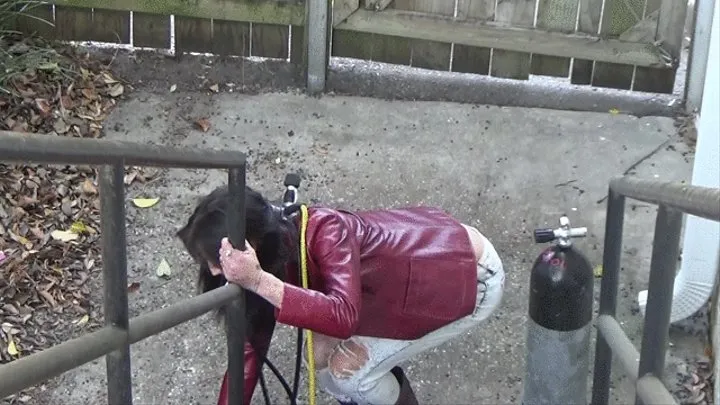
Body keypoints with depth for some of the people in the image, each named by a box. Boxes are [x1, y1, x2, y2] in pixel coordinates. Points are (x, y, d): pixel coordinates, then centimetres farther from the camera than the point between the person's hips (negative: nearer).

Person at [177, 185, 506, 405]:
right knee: (322, 352, -2)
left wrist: (258, 281, -48)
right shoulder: (271, 258, -8)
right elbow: (250, 347, -3)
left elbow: (343, 318, -44)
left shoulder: (323, 231, -32)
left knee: (349, 366, -15)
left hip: (473, 276, -7)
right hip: (415, 274, 8)